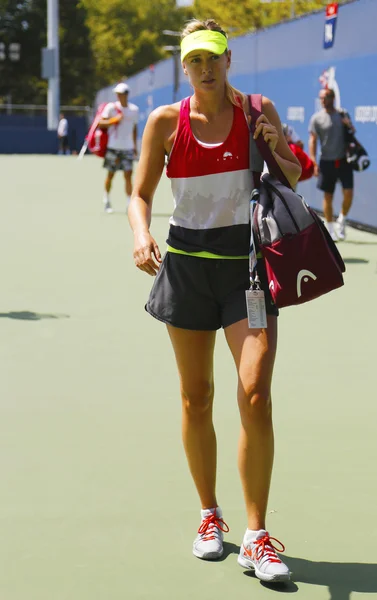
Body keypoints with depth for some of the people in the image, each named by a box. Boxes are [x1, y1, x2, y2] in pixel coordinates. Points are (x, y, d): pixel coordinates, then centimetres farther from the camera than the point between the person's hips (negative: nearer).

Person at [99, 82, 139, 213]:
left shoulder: (134, 109, 6)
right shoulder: (111, 107, -4)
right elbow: (100, 123, -8)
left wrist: (135, 146, 17)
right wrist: (114, 120, -23)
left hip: (127, 148, 2)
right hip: (113, 147, -2)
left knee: (128, 175, -5)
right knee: (110, 174, 6)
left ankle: (130, 204, -4)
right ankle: (106, 200, 24)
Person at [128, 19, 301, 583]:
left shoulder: (258, 110, 0)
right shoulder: (166, 121, 0)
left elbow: (293, 179, 10)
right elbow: (141, 194, 3)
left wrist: (275, 151, -12)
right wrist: (141, 235, -17)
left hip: (248, 261, -1)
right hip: (187, 263, 1)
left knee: (256, 397, -12)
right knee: (196, 399, 8)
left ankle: (257, 536, -3)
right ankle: (210, 515, 27)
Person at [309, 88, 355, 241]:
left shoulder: (343, 115, 6)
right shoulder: (317, 118, -1)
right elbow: (313, 141, -4)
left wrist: (350, 126, -8)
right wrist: (314, 163, -12)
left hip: (344, 161, 1)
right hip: (327, 162, -1)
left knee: (348, 192, -10)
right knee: (327, 196, 3)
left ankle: (342, 220, 14)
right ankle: (330, 229, 15)